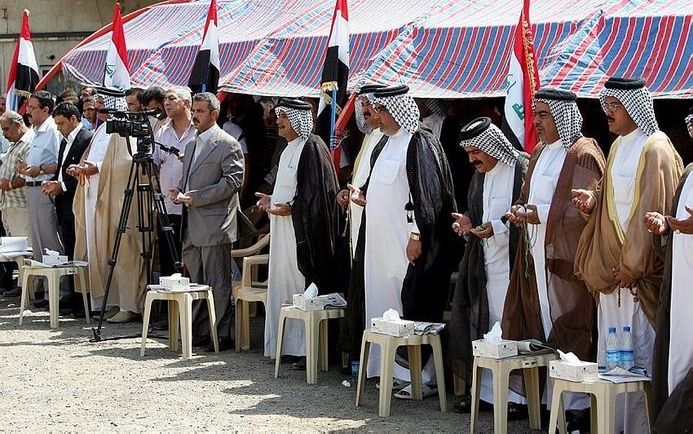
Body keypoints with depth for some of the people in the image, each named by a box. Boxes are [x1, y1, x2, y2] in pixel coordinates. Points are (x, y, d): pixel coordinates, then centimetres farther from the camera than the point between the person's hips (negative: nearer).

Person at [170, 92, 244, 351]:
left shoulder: (227, 145, -7)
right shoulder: (192, 145, 20)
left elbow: (233, 181, -15)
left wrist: (195, 197, -17)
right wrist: (178, 191, 5)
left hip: (214, 225, -8)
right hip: (191, 227, 8)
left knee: (218, 284, -5)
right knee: (197, 283, 12)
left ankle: (223, 335, -1)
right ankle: (200, 332, 18)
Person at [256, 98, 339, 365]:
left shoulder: (312, 147, -13)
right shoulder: (289, 149, 16)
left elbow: (317, 190, -18)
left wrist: (291, 207, -20)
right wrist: (272, 199, 11)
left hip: (303, 230, -10)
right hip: (284, 230, 10)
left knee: (305, 287, -7)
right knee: (284, 283, 11)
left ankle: (310, 348, -3)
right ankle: (288, 344, 17)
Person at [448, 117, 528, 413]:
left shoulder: (522, 169, -11)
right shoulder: (481, 174, 15)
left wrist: (497, 227, -19)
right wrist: (468, 223, 6)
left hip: (512, 263, -8)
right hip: (483, 263, 8)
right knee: (483, 326, 8)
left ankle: (518, 395, 2)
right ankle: (486, 390, 16)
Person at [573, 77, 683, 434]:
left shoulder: (654, 150, -11)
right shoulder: (618, 147, 15)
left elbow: (655, 212, -16)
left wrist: (632, 264, -17)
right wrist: (593, 200, 2)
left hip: (640, 271, -8)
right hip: (611, 267, 8)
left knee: (639, 351, -4)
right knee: (610, 351, 9)